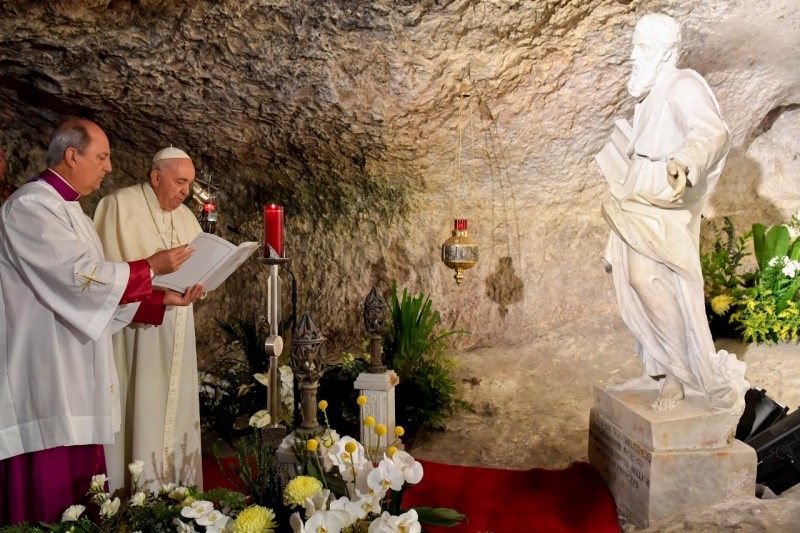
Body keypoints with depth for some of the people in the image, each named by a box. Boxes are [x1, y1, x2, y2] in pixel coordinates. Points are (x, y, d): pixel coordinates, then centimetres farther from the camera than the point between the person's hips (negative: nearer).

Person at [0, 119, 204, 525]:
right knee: (48, 507, -3)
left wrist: (161, 299, 7)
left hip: (74, 382, 9)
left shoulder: (69, 210, 17)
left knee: (78, 499, 12)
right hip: (45, 382, -9)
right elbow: (79, 276, -22)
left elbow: (89, 288, 17)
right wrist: (152, 267, -10)